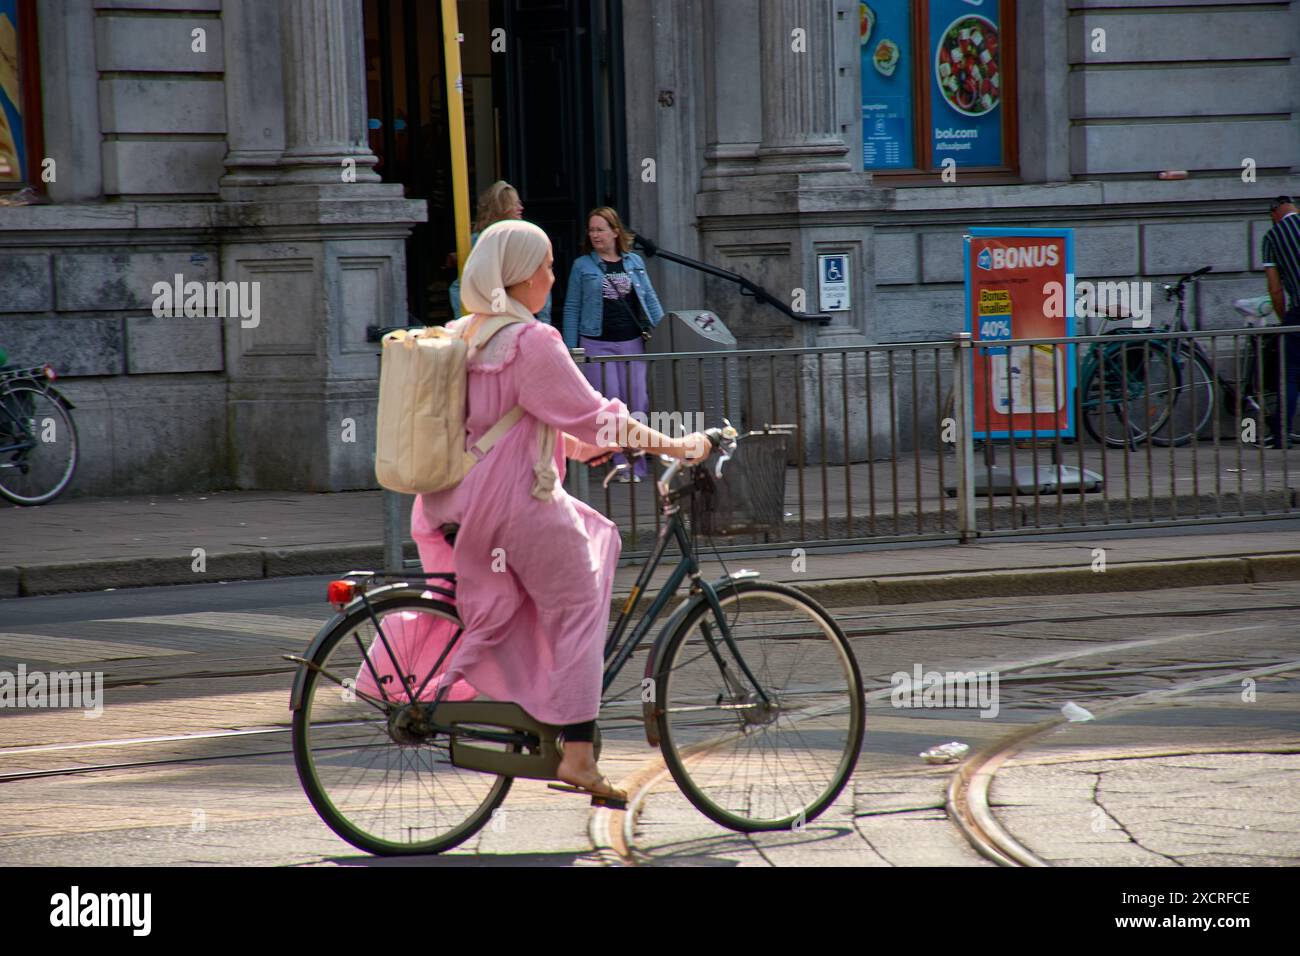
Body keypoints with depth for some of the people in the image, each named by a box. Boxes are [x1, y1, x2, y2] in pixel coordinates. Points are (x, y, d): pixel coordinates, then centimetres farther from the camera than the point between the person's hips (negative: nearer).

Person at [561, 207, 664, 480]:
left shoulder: (634, 262, 10)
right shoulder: (582, 266, 4)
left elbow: (650, 299, 13)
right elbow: (572, 309, 5)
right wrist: (570, 349, 0)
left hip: (632, 342, 2)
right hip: (597, 345, -2)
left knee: (636, 404, -1)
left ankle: (634, 466, 7)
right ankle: (625, 464, 4)